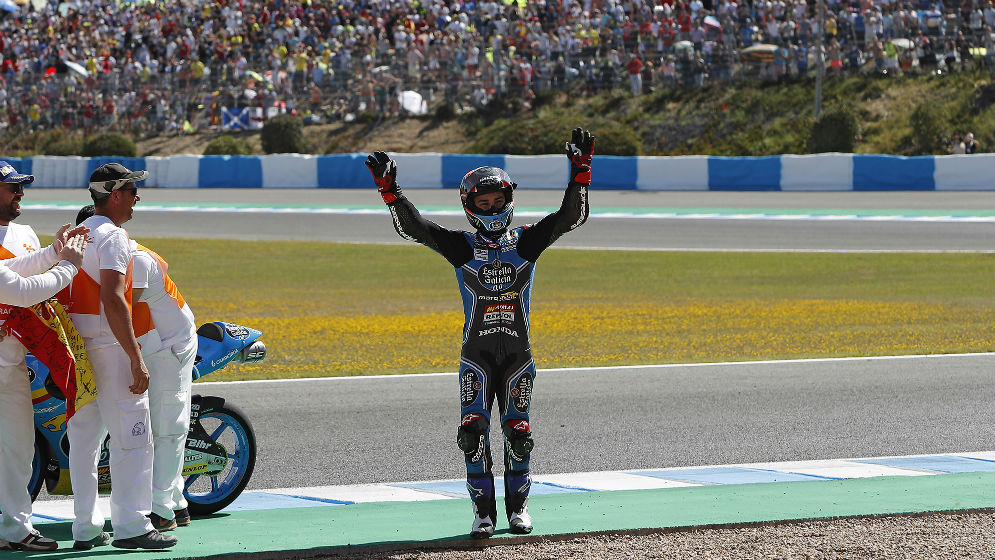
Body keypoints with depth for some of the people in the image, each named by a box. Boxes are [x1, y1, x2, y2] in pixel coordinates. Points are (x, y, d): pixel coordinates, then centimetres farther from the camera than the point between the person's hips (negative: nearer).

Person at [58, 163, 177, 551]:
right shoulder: (112, 236, -12)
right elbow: (113, 300, -21)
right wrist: (136, 360, -21)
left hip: (74, 346, 9)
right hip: (108, 346, -9)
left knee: (83, 440, 10)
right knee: (131, 437, -6)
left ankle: (86, 529, 13)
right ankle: (131, 527, -8)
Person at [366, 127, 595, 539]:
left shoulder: (527, 241, 3)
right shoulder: (461, 247, 1)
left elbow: (571, 216, -6)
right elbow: (412, 227, -9)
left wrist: (580, 172, -19)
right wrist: (389, 191, -23)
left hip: (518, 354, 1)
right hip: (477, 354, -1)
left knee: (517, 434, 2)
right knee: (473, 432, -12)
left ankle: (517, 506, 20)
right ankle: (484, 511, -2)